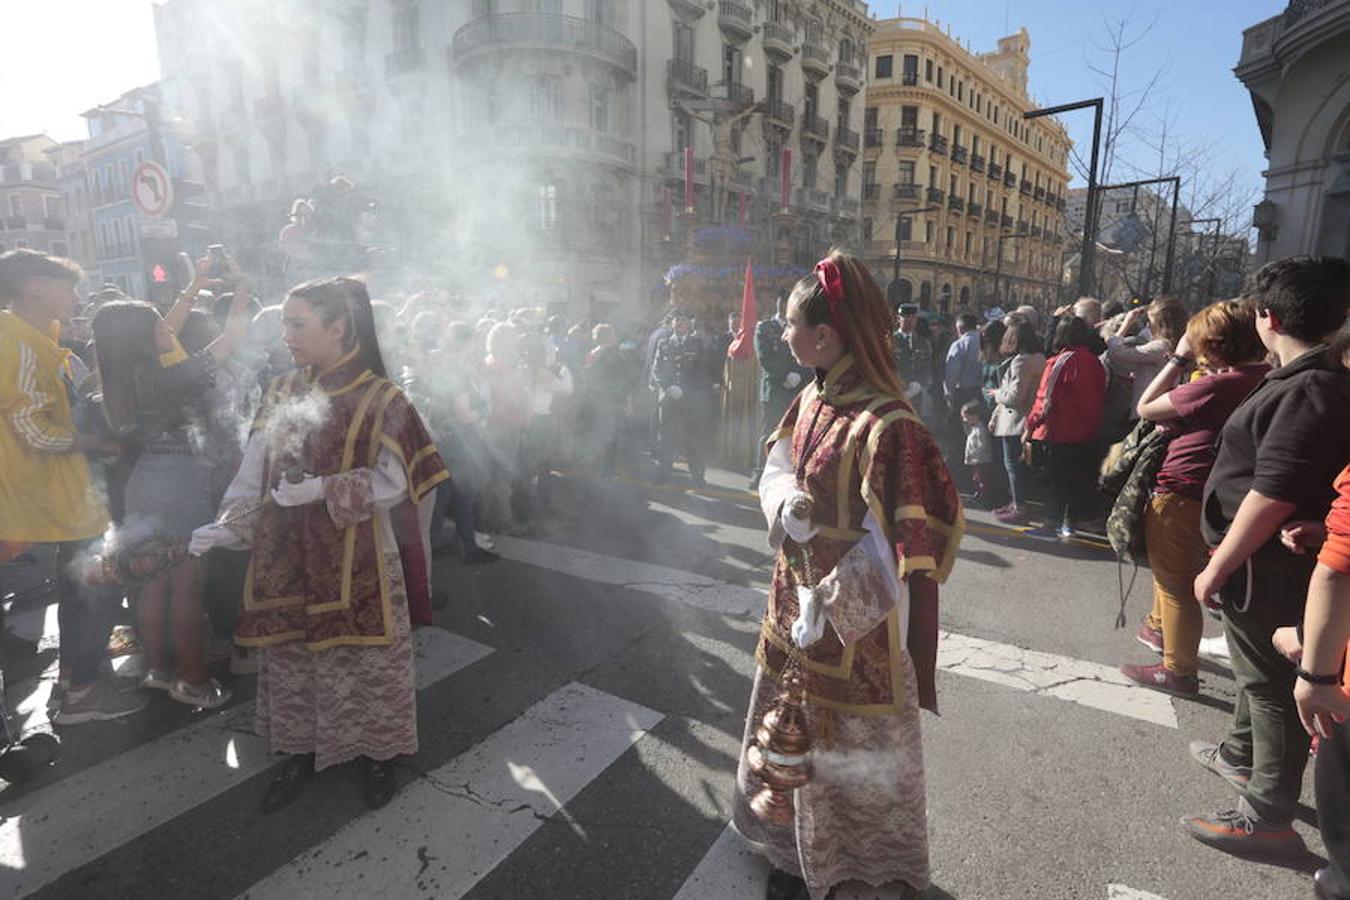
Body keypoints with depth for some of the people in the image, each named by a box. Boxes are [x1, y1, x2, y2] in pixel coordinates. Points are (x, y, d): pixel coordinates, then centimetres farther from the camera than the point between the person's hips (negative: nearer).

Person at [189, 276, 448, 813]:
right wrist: (226, 526, -13)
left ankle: (375, 753, 27)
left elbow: (393, 483, -10)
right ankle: (300, 749, 36)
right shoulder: (281, 394, 6)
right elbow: (253, 474, 2)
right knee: (291, 655, 15)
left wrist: (324, 490, -21)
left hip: (355, 560, -4)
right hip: (286, 557, 5)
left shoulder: (378, 398, -8)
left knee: (362, 656, 6)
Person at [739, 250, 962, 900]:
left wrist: (828, 605, -22)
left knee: (845, 745, 15)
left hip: (851, 618, -8)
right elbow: (777, 463, 10)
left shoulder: (885, 424, -26)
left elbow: (897, 543, -25)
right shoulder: (812, 398, -1)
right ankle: (793, 842, 53)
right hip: (796, 591, 8)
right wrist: (784, 504, -12)